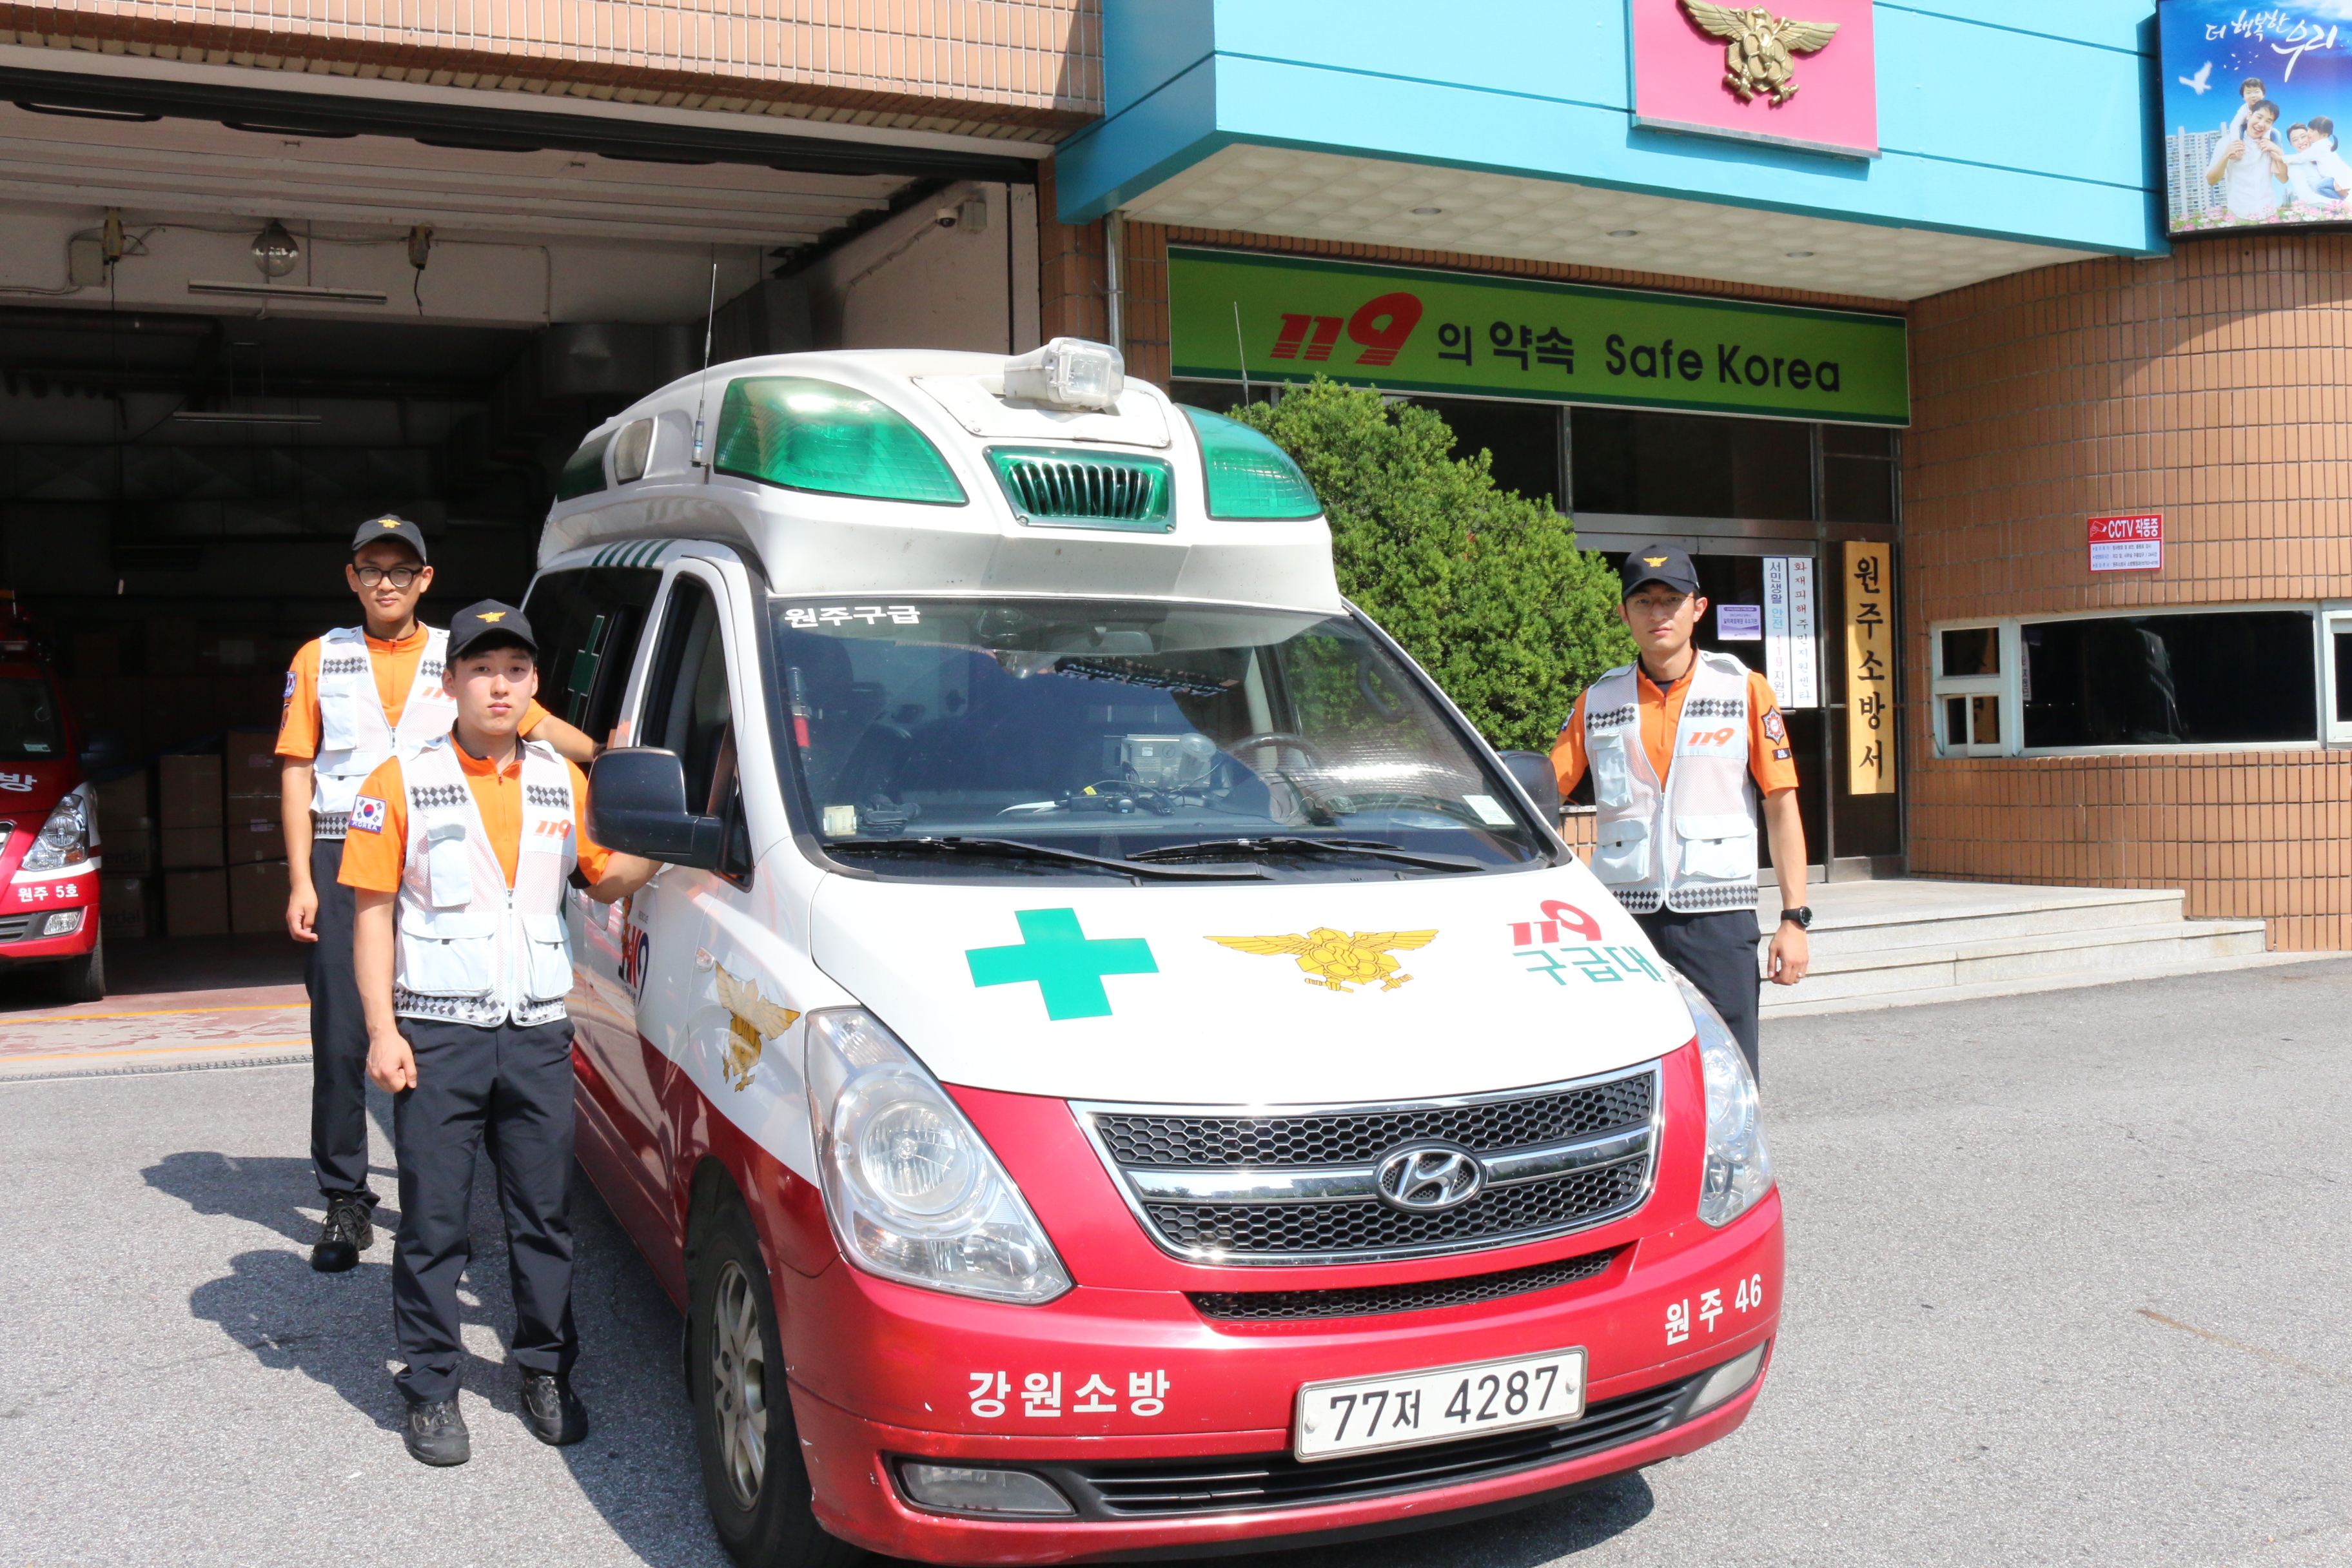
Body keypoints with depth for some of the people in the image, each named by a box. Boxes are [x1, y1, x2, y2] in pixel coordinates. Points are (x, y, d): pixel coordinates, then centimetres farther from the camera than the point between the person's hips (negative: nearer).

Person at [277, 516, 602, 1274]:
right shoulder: (320, 659, 11)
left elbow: (534, 721, 3)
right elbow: (297, 772, 8)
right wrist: (301, 883, 1)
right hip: (344, 862, 0)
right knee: (341, 1039, 0)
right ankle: (345, 1202, 11)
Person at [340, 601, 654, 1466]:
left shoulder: (563, 781, 9)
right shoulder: (403, 782, -1)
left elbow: (604, 880, 15)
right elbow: (373, 912, -1)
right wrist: (382, 1029, -8)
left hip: (538, 1034, 3)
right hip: (437, 1035, -3)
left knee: (546, 1214, 10)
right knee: (434, 1221, 5)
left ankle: (546, 1371, 24)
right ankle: (431, 1387, 18)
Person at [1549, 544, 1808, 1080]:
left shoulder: (1743, 689, 4)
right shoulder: (1598, 701, 10)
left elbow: (1781, 805, 4)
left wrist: (1794, 918, -2)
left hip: (1718, 916, -2)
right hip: (1623, 914, 2)